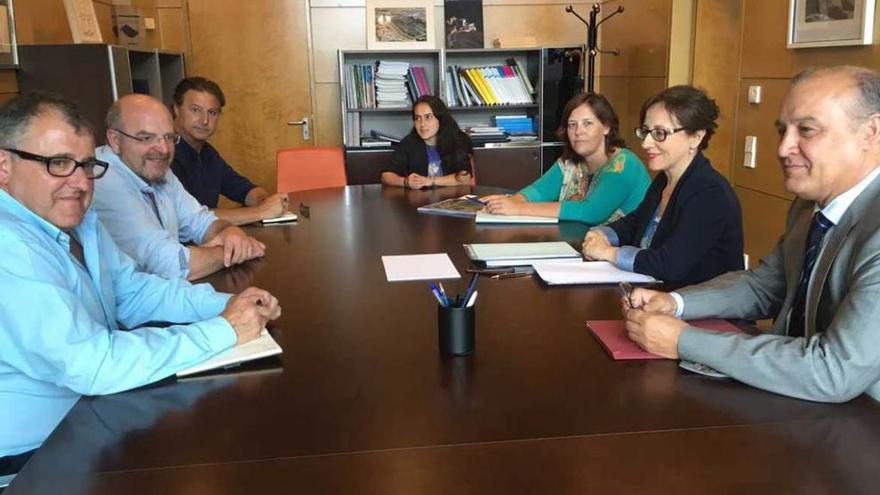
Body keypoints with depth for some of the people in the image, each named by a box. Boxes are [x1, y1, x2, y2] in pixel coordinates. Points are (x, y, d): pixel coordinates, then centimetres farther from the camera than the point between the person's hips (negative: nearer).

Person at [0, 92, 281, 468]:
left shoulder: (75, 218, 2)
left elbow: (134, 292, 8)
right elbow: (92, 365, -31)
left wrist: (224, 304, -9)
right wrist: (223, 331, -25)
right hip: (30, 456, -8)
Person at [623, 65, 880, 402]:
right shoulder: (811, 204, 2)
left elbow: (834, 373, -30)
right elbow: (761, 286, 13)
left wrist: (684, 340, -25)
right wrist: (675, 303, -5)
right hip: (789, 409, 7)